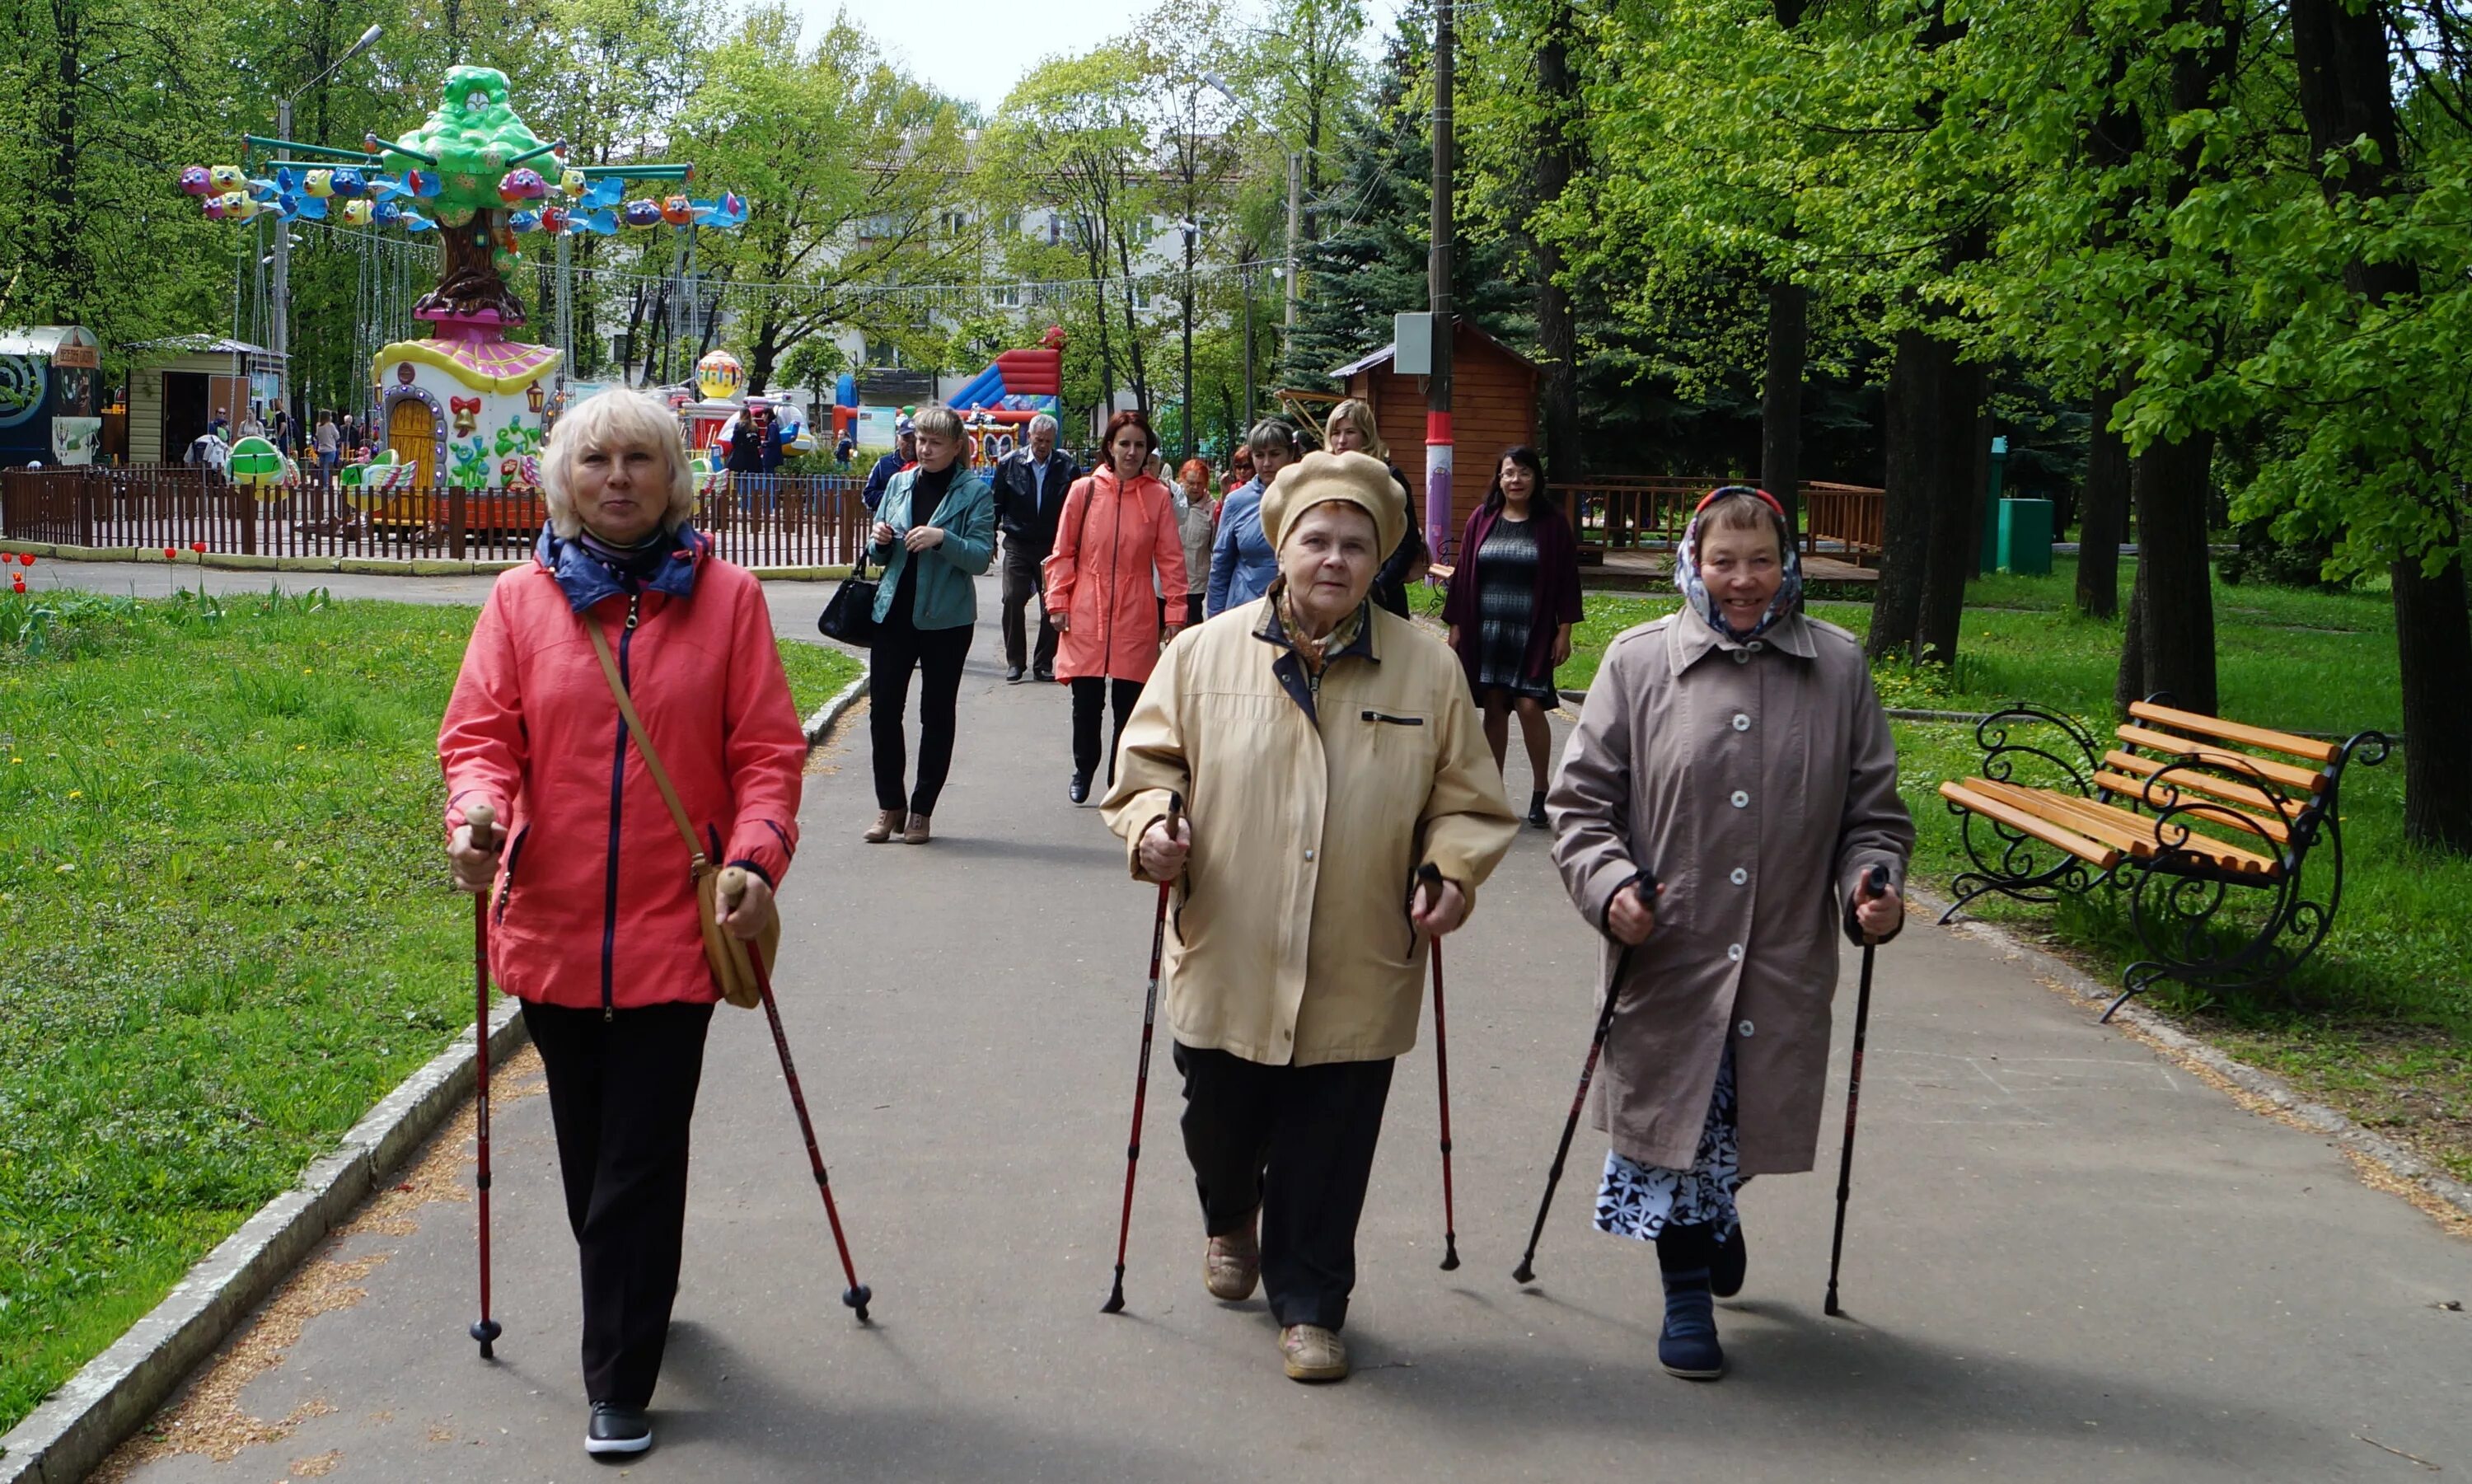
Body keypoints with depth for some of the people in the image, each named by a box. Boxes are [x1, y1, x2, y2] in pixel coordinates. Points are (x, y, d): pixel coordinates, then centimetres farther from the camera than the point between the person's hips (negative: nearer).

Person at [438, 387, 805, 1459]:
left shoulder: (726, 597, -1)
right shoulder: (522, 599, 3)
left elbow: (766, 750, -2)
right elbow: (480, 733, 1)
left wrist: (756, 855, -18)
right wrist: (476, 818, -19)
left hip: (673, 928, -2)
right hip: (551, 924, 2)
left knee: (638, 1159, -2)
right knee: (588, 1149, 16)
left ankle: (619, 1383, 8)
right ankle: (628, 1316, 39)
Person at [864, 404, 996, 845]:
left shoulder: (975, 492, -3)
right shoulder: (899, 484, 10)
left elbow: (981, 557, -10)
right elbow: (882, 556, 17)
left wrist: (941, 539, -24)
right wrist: (881, 541, -6)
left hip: (945, 618, -3)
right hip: (894, 611, 4)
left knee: (937, 714, 5)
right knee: (882, 708, 0)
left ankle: (921, 810, 13)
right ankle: (890, 806, 11)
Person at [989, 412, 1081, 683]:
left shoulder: (1067, 467, -2)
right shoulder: (1009, 464, 2)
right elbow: (996, 504, 8)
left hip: (1054, 546, 0)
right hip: (1018, 546, 1)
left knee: (1052, 606, 0)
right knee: (1013, 601, -6)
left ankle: (1044, 663, 10)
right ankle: (1014, 662, 4)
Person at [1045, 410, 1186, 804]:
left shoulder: (1159, 497, 2)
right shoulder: (1084, 490, 1)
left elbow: (1171, 560, 3)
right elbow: (1063, 553, 6)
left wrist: (1176, 614, -1)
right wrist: (1058, 602, 0)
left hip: (1136, 618, 0)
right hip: (1086, 614, 0)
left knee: (1129, 705, 2)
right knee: (1086, 702, 3)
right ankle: (1083, 771, 26)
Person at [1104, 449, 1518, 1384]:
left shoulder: (1427, 669, 1)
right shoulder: (1204, 655, 0)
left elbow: (1467, 801, 7)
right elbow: (1148, 763, 7)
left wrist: (1454, 869, -10)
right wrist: (1152, 825, -13)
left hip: (1358, 980, -1)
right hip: (1226, 964, 1)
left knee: (1327, 1156, 5)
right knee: (1220, 1125, 18)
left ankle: (1309, 1304, 25)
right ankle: (1229, 1222, 51)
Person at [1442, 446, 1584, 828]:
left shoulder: (1552, 524, 1)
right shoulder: (1482, 520, 6)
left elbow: (1566, 579, 1)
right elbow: (1463, 574, 8)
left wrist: (1564, 631, -4)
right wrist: (1456, 626, 4)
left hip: (1532, 634, -3)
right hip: (1486, 631, 3)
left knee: (1529, 706, -11)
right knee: (1494, 708, 6)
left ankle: (1541, 790, 4)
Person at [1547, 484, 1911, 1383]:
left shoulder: (1838, 667, 5)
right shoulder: (1639, 661, -1)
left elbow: (1873, 810, 11)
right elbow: (1582, 801, 2)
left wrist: (1872, 884, -7)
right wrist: (1609, 887, -14)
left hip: (1785, 962, 2)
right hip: (1666, 953, -2)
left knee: (1750, 1120, 13)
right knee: (1670, 1113, 3)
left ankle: (1718, 1211, 47)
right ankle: (1686, 1294, 22)